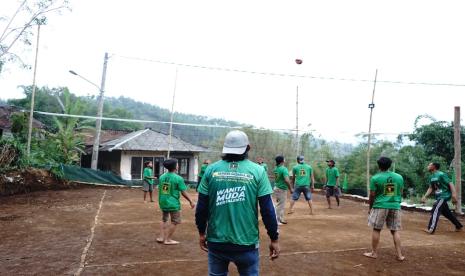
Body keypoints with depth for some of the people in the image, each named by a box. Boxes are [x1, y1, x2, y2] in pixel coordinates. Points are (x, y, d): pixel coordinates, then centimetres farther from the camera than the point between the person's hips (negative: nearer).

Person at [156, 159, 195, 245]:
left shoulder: (162, 177, 1)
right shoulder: (178, 178, -16)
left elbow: (159, 189, 10)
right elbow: (183, 192, -14)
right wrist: (191, 201, -3)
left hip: (163, 202, 6)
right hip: (173, 203, -6)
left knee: (164, 219, 24)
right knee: (175, 222, 9)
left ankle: (161, 237, 25)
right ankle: (168, 240, 13)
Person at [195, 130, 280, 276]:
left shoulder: (211, 169, -3)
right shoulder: (257, 171, -8)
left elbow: (202, 207, 0)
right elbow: (267, 210, -8)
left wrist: (202, 232, 14)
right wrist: (274, 239, 2)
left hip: (216, 242, 2)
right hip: (246, 243, -1)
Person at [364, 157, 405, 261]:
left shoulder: (375, 178, -8)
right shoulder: (399, 177, 4)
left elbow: (372, 195, -5)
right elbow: (401, 193, 11)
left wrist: (370, 207, 7)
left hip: (380, 206, -4)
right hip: (395, 206, 4)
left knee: (376, 229, 7)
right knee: (395, 230, 12)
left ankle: (374, 253, 13)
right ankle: (399, 255, 12)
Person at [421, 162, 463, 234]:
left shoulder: (441, 174, -15)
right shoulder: (431, 177, 9)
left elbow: (450, 184, -17)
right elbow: (431, 188, 11)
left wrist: (454, 195, -25)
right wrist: (425, 196, 0)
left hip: (444, 195, -9)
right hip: (438, 197, 9)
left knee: (435, 210, -20)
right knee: (446, 212, 19)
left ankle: (431, 229, -24)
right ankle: (459, 226, 36)